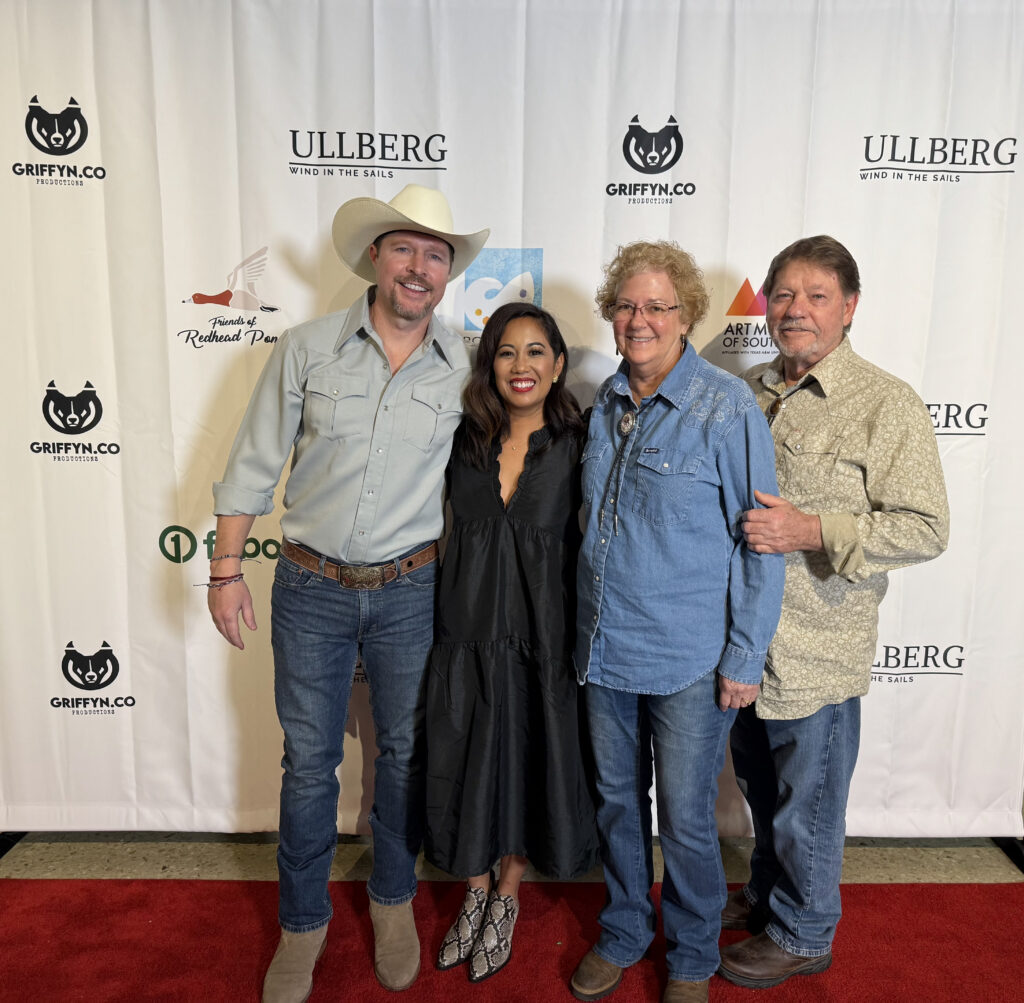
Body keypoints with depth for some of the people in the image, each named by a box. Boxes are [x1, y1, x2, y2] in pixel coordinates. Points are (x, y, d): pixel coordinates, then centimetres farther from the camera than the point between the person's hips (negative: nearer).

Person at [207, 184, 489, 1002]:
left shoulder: (466, 367, -2)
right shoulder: (307, 350, -5)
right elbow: (254, 464, 0)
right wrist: (226, 570, 0)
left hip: (411, 589, 1)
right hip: (311, 587, 0)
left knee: (406, 752, 14)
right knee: (310, 760, 11)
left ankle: (393, 900, 39)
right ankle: (304, 922, 34)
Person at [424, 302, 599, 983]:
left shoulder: (578, 446, -7)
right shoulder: (464, 440, -2)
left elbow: (590, 547, -5)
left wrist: (583, 641, -7)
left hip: (541, 638, -2)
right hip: (468, 633, 2)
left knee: (530, 767, 14)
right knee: (468, 766, 15)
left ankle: (506, 899, 41)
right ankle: (476, 893, 42)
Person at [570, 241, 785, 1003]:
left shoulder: (727, 407, -12)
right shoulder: (606, 403, 5)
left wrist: (746, 659, -11)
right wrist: (588, 626, 13)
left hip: (689, 661, -5)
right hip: (605, 651, 5)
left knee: (686, 821, 11)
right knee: (616, 800, 20)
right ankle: (623, 934, 44)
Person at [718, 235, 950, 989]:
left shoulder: (887, 404, -12)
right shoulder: (749, 391, 7)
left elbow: (926, 528, -16)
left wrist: (812, 532, -26)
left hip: (816, 650, -6)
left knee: (806, 802, 12)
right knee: (760, 785, 24)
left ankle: (803, 935, 36)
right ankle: (766, 894, 47)